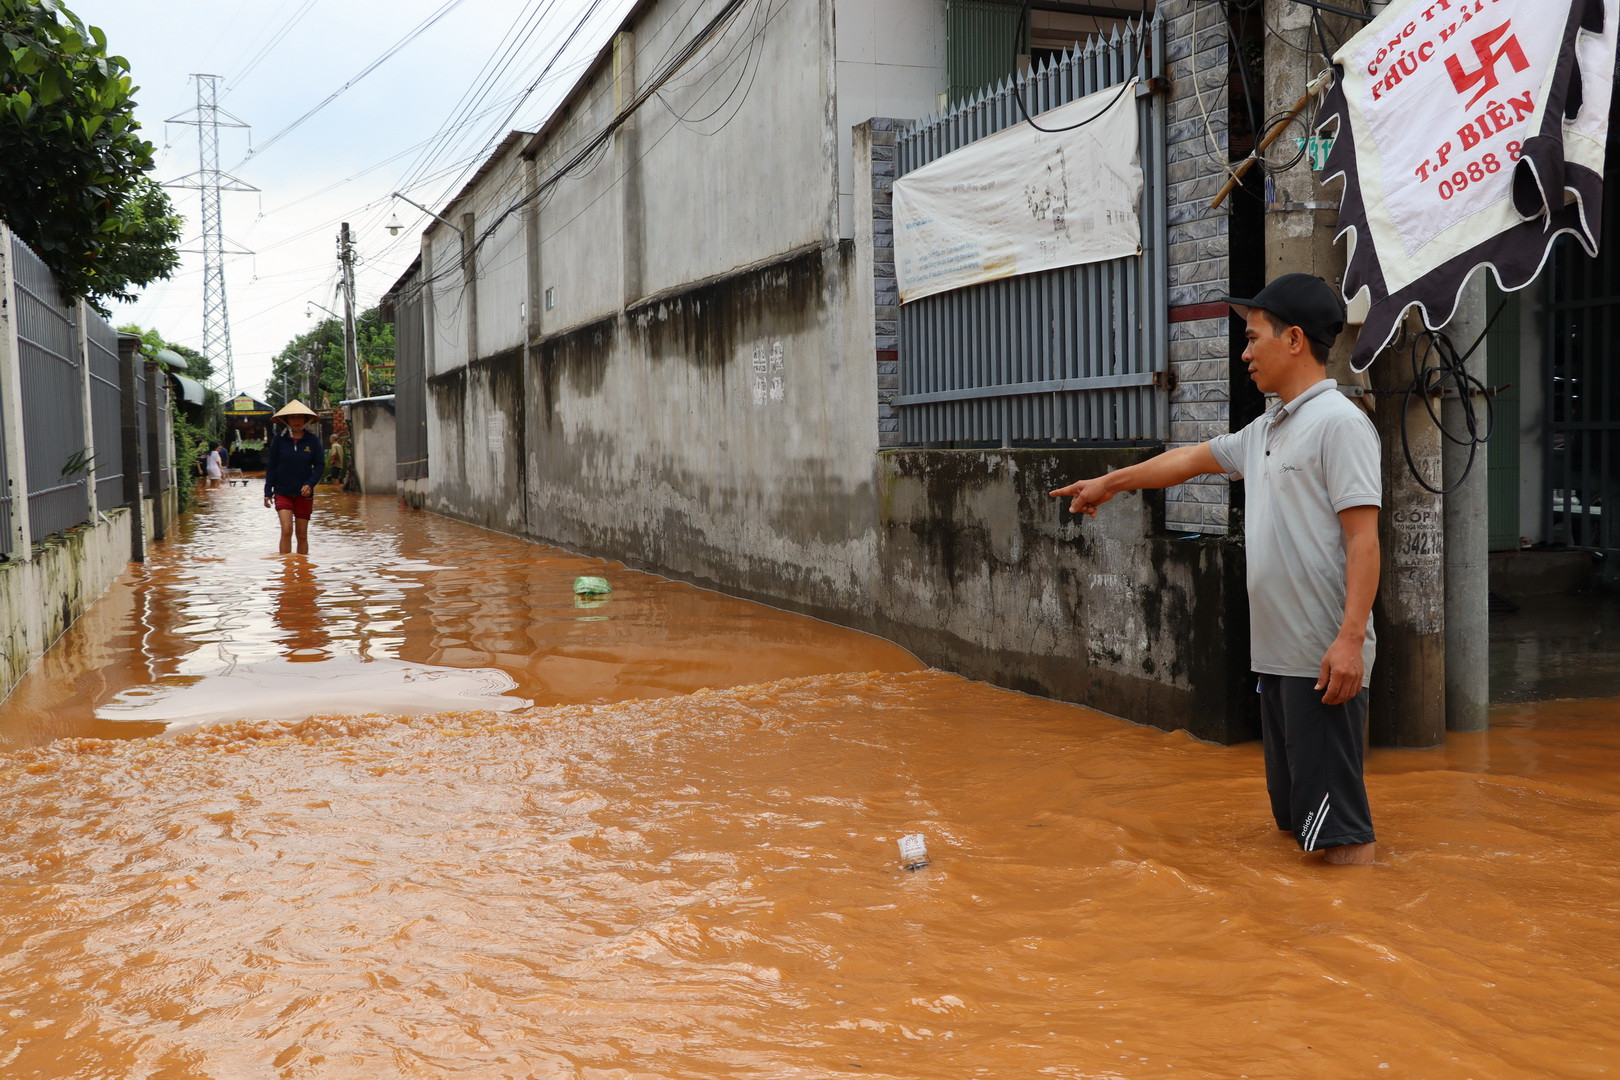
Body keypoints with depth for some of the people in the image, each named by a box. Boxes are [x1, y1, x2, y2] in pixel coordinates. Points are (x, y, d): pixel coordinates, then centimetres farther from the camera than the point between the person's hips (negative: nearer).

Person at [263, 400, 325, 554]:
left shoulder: (312, 439, 0)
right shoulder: (279, 439, 0)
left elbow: (320, 465, 3)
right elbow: (271, 466, 4)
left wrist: (310, 484, -13)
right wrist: (268, 492, 1)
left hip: (304, 493, 1)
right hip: (283, 493, -1)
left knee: (302, 535, 5)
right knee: (286, 530, -14)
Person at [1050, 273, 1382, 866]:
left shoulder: (1340, 423, -10)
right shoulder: (1265, 431, 17)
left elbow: (1363, 536, -17)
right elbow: (1192, 459, 31)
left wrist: (1351, 637, -24)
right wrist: (1109, 483, 39)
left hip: (1324, 658, -9)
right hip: (1277, 653, 9)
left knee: (1341, 830, -6)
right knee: (1296, 817, 14)